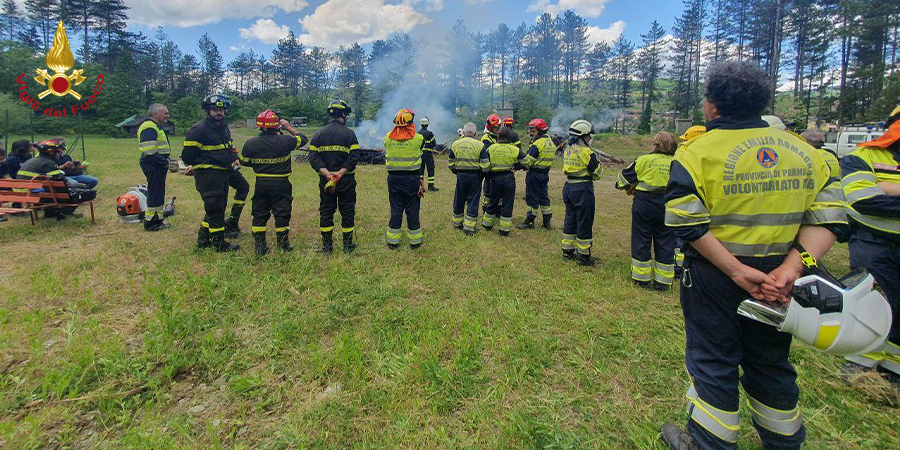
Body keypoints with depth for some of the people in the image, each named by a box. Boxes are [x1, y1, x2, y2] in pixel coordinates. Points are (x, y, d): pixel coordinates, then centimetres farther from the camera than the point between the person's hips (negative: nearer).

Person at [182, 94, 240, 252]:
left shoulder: (224, 128, 15)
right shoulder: (198, 130, -13)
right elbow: (188, 155, -10)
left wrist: (234, 159, 13)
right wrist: (196, 167, 2)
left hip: (223, 174, 9)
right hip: (208, 176, -9)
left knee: (218, 208, 16)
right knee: (215, 210, -3)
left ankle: (203, 239, 29)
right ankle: (219, 243, 7)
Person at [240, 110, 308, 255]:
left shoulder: (250, 143, -5)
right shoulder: (285, 141, -12)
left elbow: (244, 161, 8)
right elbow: (303, 139, 5)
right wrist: (289, 128, 14)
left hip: (261, 184, 2)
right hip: (281, 183, -2)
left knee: (259, 214, 13)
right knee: (282, 213, 9)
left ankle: (259, 245, 17)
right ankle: (283, 243, 18)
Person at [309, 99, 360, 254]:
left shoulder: (318, 134, 6)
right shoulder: (349, 134, -5)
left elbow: (313, 157, -5)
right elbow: (354, 157, -16)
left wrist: (326, 173, -13)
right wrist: (341, 172, -17)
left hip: (325, 181, 3)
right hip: (346, 180, -3)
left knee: (326, 211, 11)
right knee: (347, 211, 8)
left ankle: (326, 245, 16)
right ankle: (348, 244, 16)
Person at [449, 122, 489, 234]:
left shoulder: (455, 144, 1)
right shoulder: (479, 145, -7)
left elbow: (451, 164, 5)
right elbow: (485, 165, -9)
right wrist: (482, 175, 8)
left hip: (460, 176, 3)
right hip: (475, 176, -2)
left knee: (459, 200, 16)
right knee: (473, 201, 6)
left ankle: (457, 222, 32)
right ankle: (469, 227, 9)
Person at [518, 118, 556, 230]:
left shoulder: (537, 144, -17)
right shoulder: (551, 143, 10)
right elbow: (552, 158, 13)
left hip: (534, 174, -8)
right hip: (545, 174, 8)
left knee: (532, 197, 0)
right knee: (544, 197, 13)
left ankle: (529, 221, 7)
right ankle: (547, 222, 17)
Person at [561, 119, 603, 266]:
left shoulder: (568, 148, 7)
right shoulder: (585, 151, -16)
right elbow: (597, 172, -11)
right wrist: (600, 164, 10)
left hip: (568, 187, 8)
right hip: (582, 189, -8)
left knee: (570, 219, 17)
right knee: (584, 222, 3)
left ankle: (567, 251, 26)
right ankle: (584, 256, 11)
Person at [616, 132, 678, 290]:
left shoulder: (644, 160, -6)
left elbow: (625, 177, 4)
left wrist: (625, 187, 24)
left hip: (644, 202, -3)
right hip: (667, 206, 3)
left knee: (641, 240, 9)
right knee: (664, 243, 11)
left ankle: (642, 278, 16)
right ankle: (663, 281, 17)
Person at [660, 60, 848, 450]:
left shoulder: (698, 151, -13)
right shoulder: (802, 150, 5)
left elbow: (688, 223, -21)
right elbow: (828, 215, -2)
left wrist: (736, 271, -19)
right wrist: (793, 266, -11)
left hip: (714, 277, -5)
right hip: (777, 278, 6)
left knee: (712, 363, 10)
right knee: (770, 363, 23)